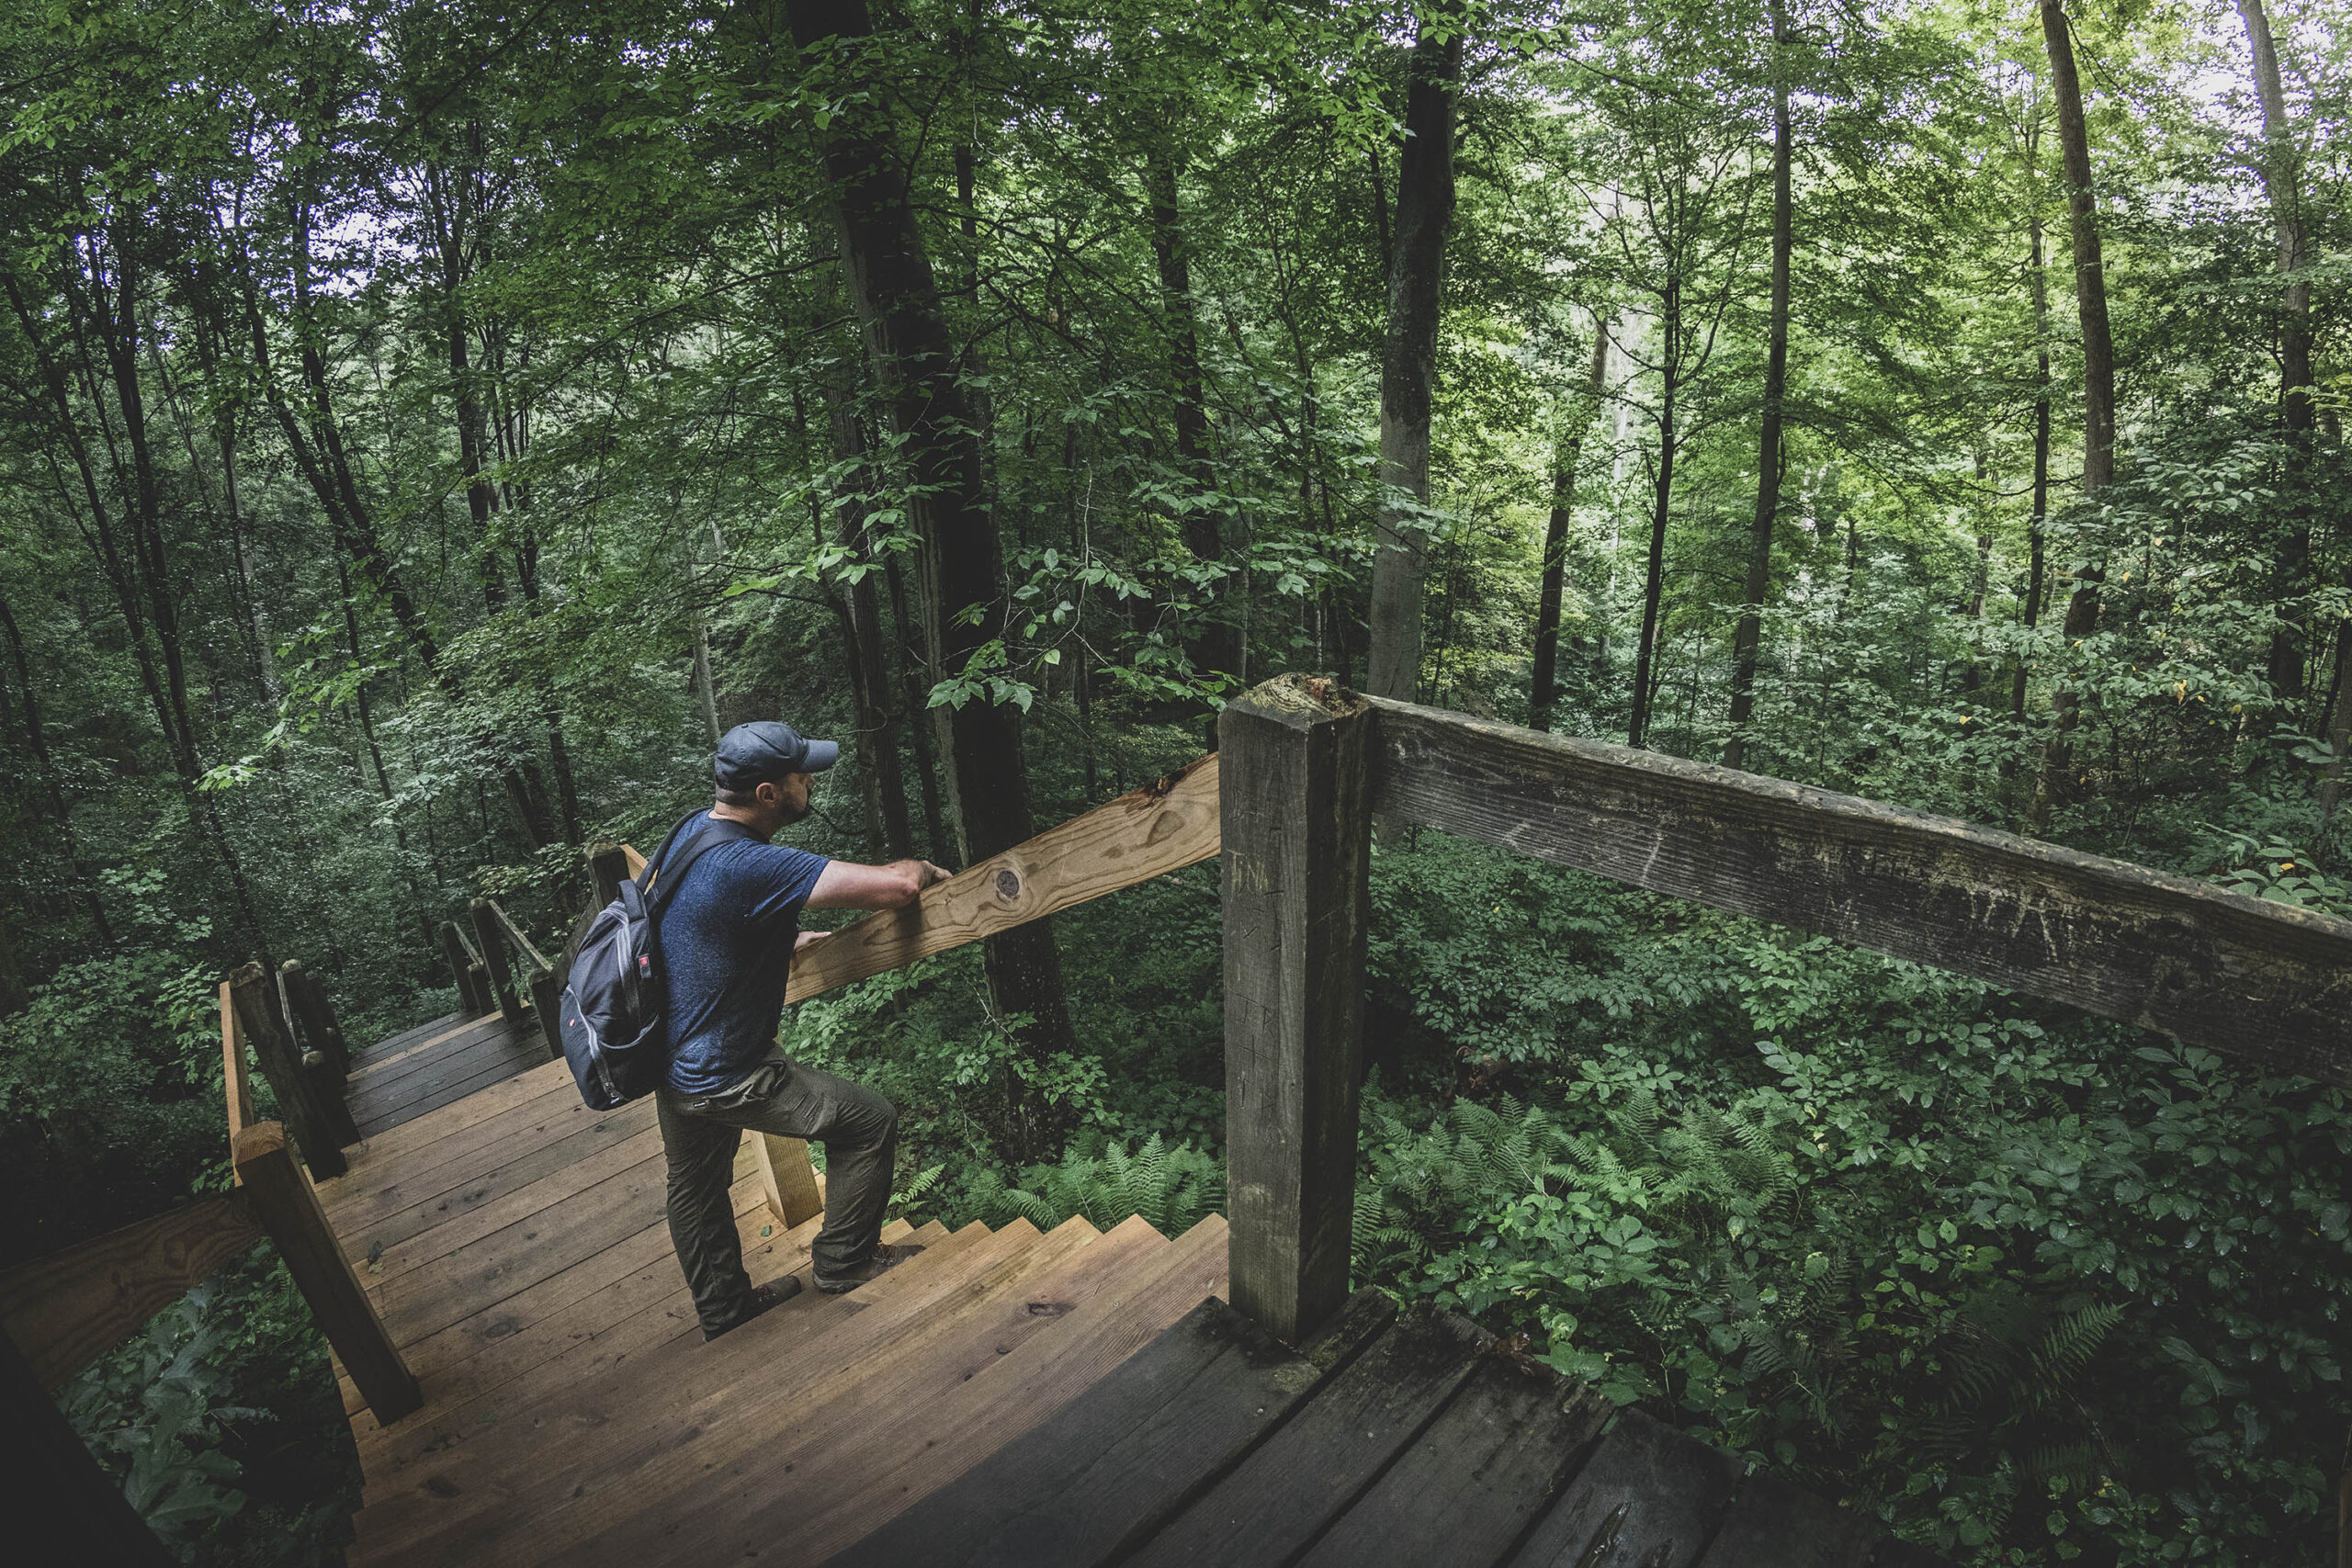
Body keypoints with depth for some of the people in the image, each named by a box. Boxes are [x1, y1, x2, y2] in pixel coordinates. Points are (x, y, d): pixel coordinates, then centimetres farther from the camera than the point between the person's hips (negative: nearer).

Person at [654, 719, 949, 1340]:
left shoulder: (692, 831, -1)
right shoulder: (752, 865, -32)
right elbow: (894, 885, -35)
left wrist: (786, 941, 22)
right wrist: (922, 867, -13)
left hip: (670, 1058, 10)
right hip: (727, 1076, -10)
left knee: (695, 1190, 26)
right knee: (869, 1120, 6)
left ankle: (724, 1311, 48)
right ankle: (844, 1260, 23)